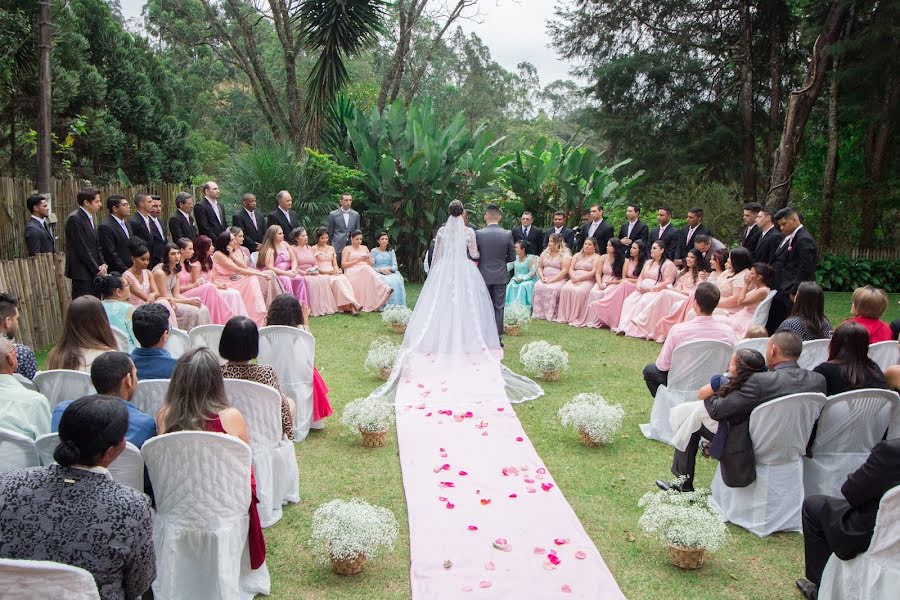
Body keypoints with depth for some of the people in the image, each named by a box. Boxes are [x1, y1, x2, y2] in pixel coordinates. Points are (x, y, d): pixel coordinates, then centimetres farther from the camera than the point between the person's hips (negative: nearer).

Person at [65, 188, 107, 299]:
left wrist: (102, 264, 6)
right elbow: (82, 249, -17)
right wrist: (97, 270, -13)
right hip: (82, 273, -9)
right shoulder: (75, 219, -14)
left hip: (92, 272, 9)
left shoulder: (89, 217, 15)